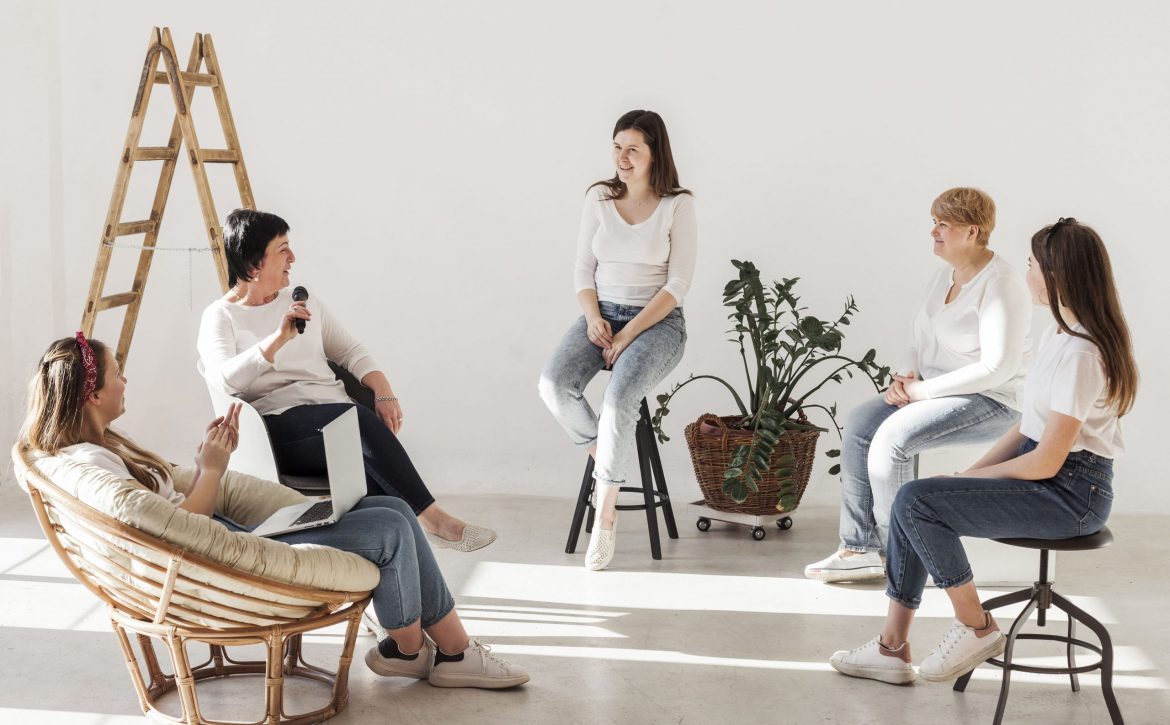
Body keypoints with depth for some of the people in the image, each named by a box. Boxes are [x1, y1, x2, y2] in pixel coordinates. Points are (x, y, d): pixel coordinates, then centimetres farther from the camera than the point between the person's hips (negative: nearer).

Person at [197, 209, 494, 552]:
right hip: (280, 426, -5)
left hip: (337, 417, 5)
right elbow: (225, 379, -13)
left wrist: (384, 392, 1)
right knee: (360, 419, -33)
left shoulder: (305, 302, 22)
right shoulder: (220, 316, 5)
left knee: (368, 462, -32)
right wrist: (278, 339, -24)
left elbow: (351, 350, 20)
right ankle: (434, 520, -32)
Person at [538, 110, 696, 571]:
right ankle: (602, 456, -1)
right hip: (602, 314, 4)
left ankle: (606, 513, -21)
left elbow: (677, 285, -8)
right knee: (554, 385, -27)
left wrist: (629, 333, -16)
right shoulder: (599, 199, 6)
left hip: (657, 321, -4)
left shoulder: (677, 206, -4)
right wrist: (594, 319, -11)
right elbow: (583, 269, 8)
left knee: (619, 397, -32)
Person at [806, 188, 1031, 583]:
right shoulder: (944, 277, 11)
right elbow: (923, 343, 19)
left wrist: (923, 389, -21)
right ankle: (859, 548, -6)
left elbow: (998, 367, -24)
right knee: (859, 424, -8)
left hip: (992, 402, -9)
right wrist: (904, 376, -4)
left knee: (892, 436, -26)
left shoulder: (999, 285, -17)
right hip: (935, 389, 9)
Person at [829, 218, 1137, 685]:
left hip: (1072, 490, -10)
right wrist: (971, 472, 4)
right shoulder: (1060, 333, 10)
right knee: (912, 502, -1)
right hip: (1043, 473, 10)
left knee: (915, 501, -19)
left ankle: (977, 628, -3)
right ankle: (893, 649, 2)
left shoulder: (1080, 353, -22)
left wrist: (977, 476, -7)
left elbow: (1047, 461, -21)